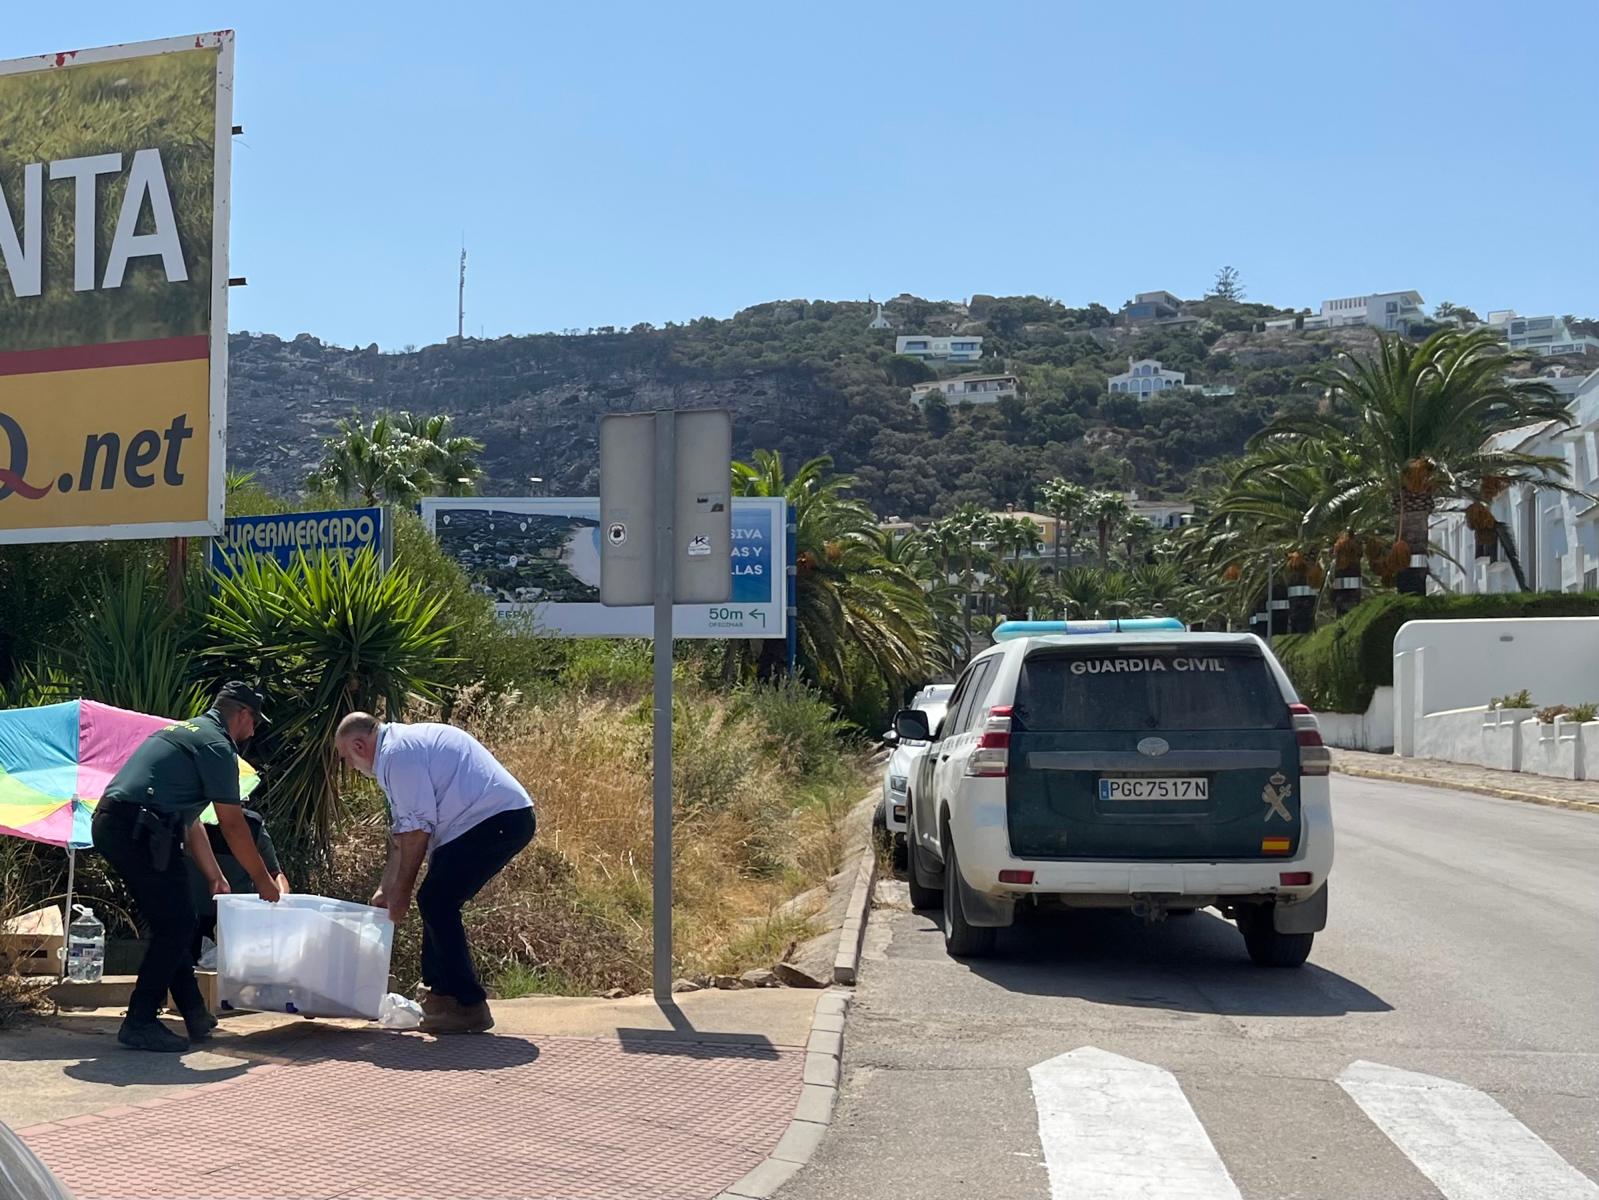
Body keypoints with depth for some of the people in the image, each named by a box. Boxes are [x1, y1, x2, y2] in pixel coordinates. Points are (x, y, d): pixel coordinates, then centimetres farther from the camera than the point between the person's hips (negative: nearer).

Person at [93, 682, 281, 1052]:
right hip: (141, 830, -10)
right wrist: (262, 878, 7)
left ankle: (195, 1014, 22)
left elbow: (191, 823, 30)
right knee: (176, 927, -3)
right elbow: (233, 824, -4)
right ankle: (139, 1024, -2)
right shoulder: (217, 745, -4)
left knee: (170, 924, 17)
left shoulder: (184, 731, 27)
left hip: (108, 825, 10)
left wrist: (215, 877, 32)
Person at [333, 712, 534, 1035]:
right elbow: (400, 830, 26)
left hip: (496, 819, -10)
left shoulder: (397, 753, -11)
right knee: (438, 902, 17)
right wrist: (387, 889, 27)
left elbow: (416, 829, -13)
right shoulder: (405, 746, 22)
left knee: (435, 902, -10)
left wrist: (401, 891, -4)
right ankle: (439, 991, 26)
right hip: (506, 818, 10)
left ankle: (469, 1007, -8)